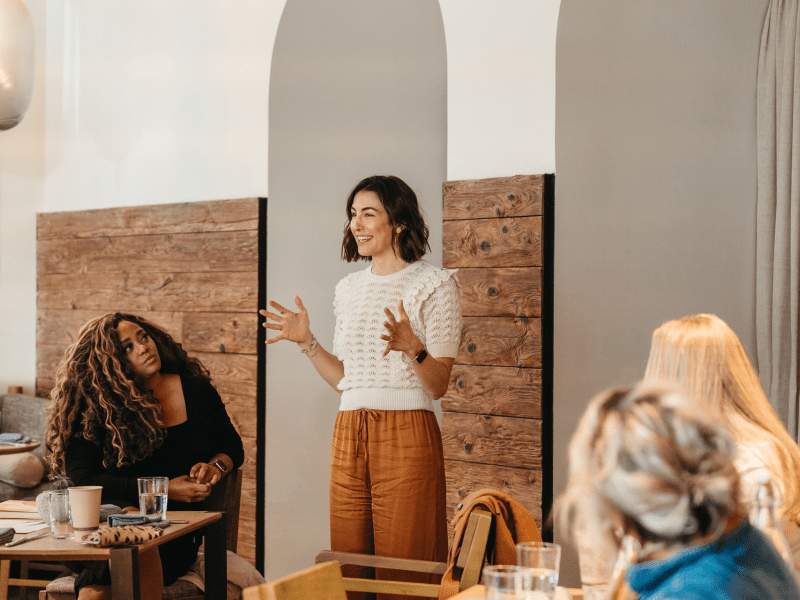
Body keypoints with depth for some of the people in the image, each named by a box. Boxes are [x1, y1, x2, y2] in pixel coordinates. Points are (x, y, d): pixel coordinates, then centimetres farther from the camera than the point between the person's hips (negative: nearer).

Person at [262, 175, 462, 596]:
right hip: (349, 435, 6)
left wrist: (412, 348, -24)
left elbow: (438, 386, -6)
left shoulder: (434, 284, -3)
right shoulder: (348, 289, 15)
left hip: (407, 435, -6)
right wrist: (307, 342, 7)